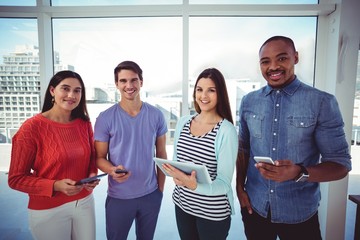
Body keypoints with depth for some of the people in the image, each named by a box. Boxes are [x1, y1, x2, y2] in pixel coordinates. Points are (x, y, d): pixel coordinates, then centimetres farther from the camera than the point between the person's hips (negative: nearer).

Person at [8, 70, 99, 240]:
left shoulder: (84, 124, -3)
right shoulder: (31, 128, -17)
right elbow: (16, 178, -13)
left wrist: (92, 175, -10)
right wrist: (56, 185, -25)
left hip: (85, 202, 5)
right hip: (48, 211, -4)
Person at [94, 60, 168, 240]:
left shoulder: (156, 115, -5)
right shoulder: (105, 118, -11)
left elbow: (161, 154, 2)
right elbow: (99, 157, -5)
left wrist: (160, 188, 4)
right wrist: (112, 171, -27)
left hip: (151, 195, 2)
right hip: (118, 197, -2)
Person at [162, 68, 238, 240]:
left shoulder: (227, 130, -18)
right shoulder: (183, 122, -2)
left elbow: (224, 183, -19)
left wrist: (194, 185, -36)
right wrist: (177, 175, -13)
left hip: (213, 213, -4)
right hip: (182, 205, 5)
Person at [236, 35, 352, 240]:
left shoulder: (323, 103, -11)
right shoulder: (249, 101, -1)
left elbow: (341, 164, -11)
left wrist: (299, 173, -27)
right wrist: (239, 187, 1)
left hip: (299, 214, -2)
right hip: (254, 207, 3)